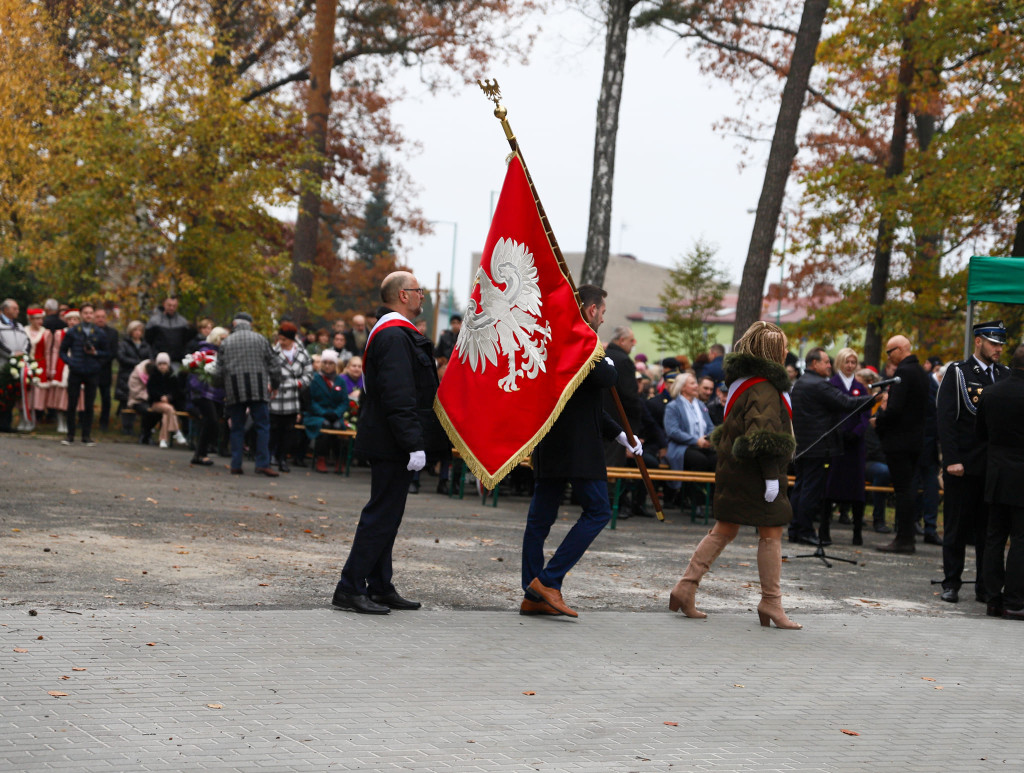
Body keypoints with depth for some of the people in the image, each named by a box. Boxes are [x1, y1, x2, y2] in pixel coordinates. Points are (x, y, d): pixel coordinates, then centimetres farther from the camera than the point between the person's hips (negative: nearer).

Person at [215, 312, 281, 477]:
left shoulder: (226, 342, 8)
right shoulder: (260, 339, 6)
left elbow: (219, 371, 6)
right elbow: (274, 364, 6)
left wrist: (219, 384, 25)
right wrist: (275, 385, 20)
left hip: (234, 391, 1)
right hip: (258, 389, -1)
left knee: (237, 428, 7)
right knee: (263, 426, 1)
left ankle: (236, 465, 4)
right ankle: (263, 463, -7)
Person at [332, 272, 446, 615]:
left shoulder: (390, 332, 18)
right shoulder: (394, 335, -18)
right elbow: (399, 397, -24)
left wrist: (416, 440, 24)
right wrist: (414, 445, -26)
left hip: (385, 443, 11)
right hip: (391, 444, -11)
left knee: (386, 515, 14)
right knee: (382, 515, -8)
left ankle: (380, 588, 19)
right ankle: (350, 589, -6)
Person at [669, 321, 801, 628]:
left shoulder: (742, 381, 13)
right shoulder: (764, 388, -17)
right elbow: (763, 433, -24)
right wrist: (772, 475, -24)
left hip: (734, 471, 10)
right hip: (756, 473, -10)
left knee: (724, 530, 12)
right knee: (771, 534, -1)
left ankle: (685, 587, 9)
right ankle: (771, 603, 4)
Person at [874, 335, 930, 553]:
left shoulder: (903, 372, -16)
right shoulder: (920, 371, 13)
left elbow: (895, 409, -23)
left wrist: (879, 420, -6)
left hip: (899, 440, -9)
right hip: (916, 439, 9)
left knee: (903, 489, -7)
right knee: (908, 488, 13)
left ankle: (903, 539, -6)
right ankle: (907, 537, 16)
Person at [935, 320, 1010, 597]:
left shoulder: (1005, 375, 11)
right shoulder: (958, 373, -1)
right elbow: (945, 418, -6)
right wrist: (952, 459, -14)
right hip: (963, 465, -3)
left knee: (989, 530, 6)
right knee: (956, 527, 3)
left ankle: (985, 587, 12)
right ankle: (951, 584, 11)